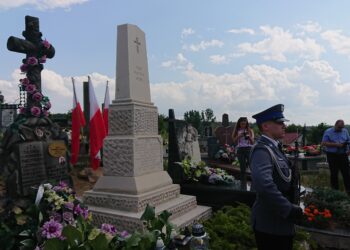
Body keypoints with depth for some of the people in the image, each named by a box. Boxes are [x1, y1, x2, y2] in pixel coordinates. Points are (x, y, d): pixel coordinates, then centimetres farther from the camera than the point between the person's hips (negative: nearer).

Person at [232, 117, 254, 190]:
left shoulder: (250, 130, 8)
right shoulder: (237, 131, 11)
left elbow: (252, 142, 4)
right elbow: (234, 141, 4)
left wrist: (249, 136, -13)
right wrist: (239, 136, -10)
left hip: (249, 149, -1)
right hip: (240, 150, 1)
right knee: (242, 168, 5)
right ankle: (243, 185, 15)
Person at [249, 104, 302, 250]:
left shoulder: (273, 148, 10)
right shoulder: (262, 150, -22)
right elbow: (264, 185, -36)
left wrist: (292, 207, 12)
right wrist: (289, 210, -26)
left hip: (282, 222, 9)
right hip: (270, 225, -9)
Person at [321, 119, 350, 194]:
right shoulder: (328, 132, -2)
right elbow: (323, 143, -9)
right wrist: (336, 144, -16)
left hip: (343, 155, 3)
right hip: (332, 156, -3)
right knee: (334, 174, 4)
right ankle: (335, 191, 14)